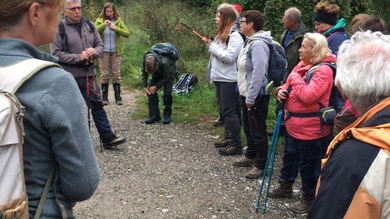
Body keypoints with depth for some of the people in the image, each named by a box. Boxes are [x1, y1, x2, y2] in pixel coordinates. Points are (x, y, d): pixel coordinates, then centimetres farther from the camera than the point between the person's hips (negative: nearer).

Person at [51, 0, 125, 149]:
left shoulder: (89, 25, 7)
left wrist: (94, 51, -12)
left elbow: (100, 45, 12)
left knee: (97, 105, 8)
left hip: (89, 73, 5)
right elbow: (56, 53, -13)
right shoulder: (60, 28, -9)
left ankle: (108, 138, 14)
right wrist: (78, 57, -20)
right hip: (70, 76, -5)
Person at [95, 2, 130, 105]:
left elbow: (127, 34, -6)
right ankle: (104, 97, 10)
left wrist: (115, 28, -17)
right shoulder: (100, 21, 2)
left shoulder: (118, 21, 4)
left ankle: (118, 97, 12)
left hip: (116, 52, 1)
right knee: (105, 75, 2)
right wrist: (103, 24, -21)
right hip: (104, 52, -1)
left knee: (116, 75, 5)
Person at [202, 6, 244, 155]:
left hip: (229, 80, -9)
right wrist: (210, 44, 6)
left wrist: (212, 46, -16)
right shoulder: (221, 34, 16)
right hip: (219, 78, 9)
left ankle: (236, 145, 0)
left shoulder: (235, 36, -14)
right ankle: (228, 138, 25)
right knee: (224, 110, 15)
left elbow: (229, 57, -22)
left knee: (229, 111, -7)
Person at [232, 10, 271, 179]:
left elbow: (258, 73, -26)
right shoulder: (250, 42, 11)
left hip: (256, 96, -10)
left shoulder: (258, 44, -21)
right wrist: (245, 94, 17)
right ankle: (251, 156, 37)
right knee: (248, 128, 21)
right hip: (246, 94, 10)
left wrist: (250, 97, -23)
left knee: (258, 131, 0)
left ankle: (261, 165, 11)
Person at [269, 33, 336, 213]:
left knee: (308, 164, 5)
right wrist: (281, 90, -5)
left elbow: (308, 96, -30)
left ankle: (309, 198, 23)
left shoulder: (323, 70, -20)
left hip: (310, 128, -9)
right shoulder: (302, 65, 8)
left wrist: (295, 77, -19)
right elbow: (290, 86, 18)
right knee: (289, 156, 24)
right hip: (294, 124, 9)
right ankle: (285, 186, 43)